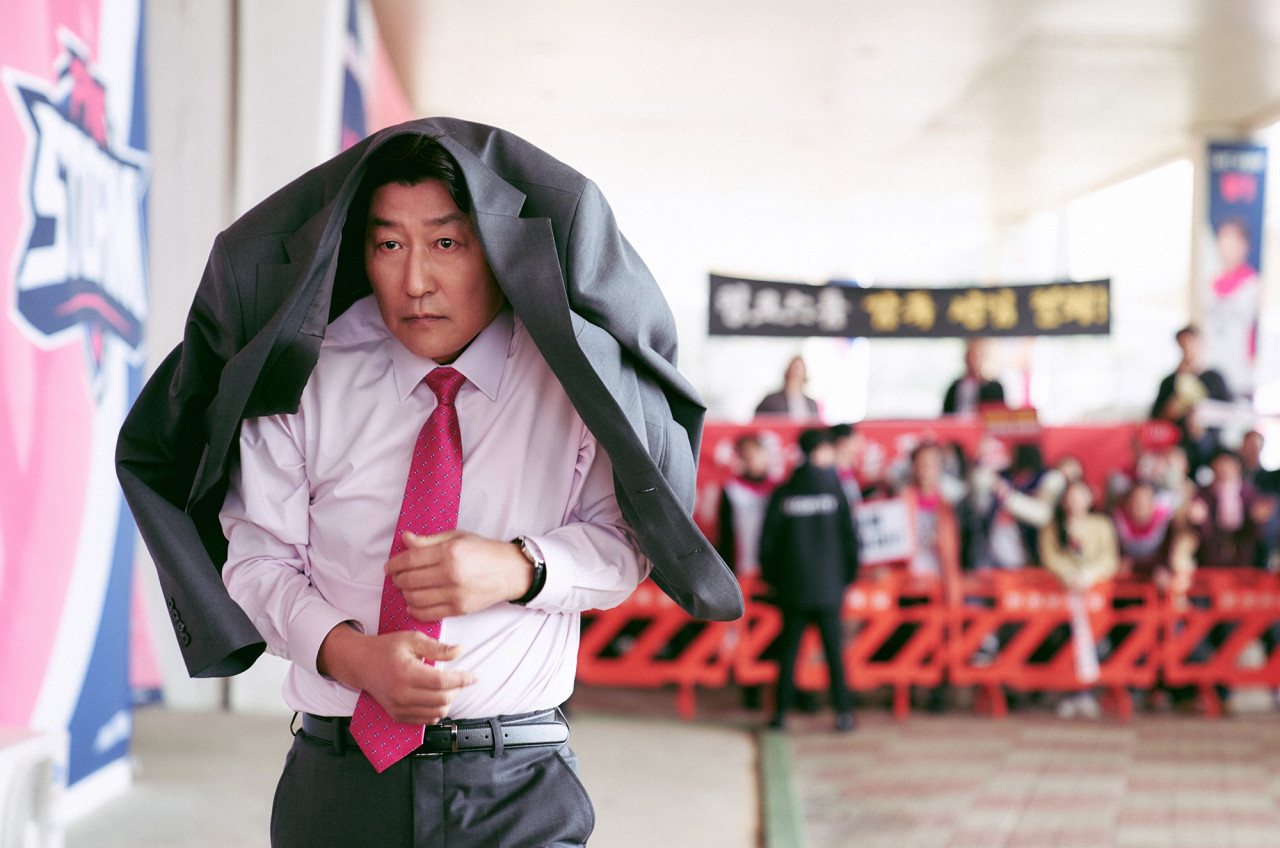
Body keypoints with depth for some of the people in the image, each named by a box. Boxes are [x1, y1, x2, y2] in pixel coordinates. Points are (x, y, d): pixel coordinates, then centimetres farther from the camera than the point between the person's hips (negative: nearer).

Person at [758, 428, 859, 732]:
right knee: (834, 650, 4)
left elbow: (768, 541, 2)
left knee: (788, 650, 7)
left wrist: (772, 578, 14)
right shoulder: (835, 491, -4)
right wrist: (847, 576, 10)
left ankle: (781, 712, 6)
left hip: (791, 589, 1)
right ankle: (843, 711, 3)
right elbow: (849, 538, -3)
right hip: (828, 588, -1)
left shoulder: (782, 494, 1)